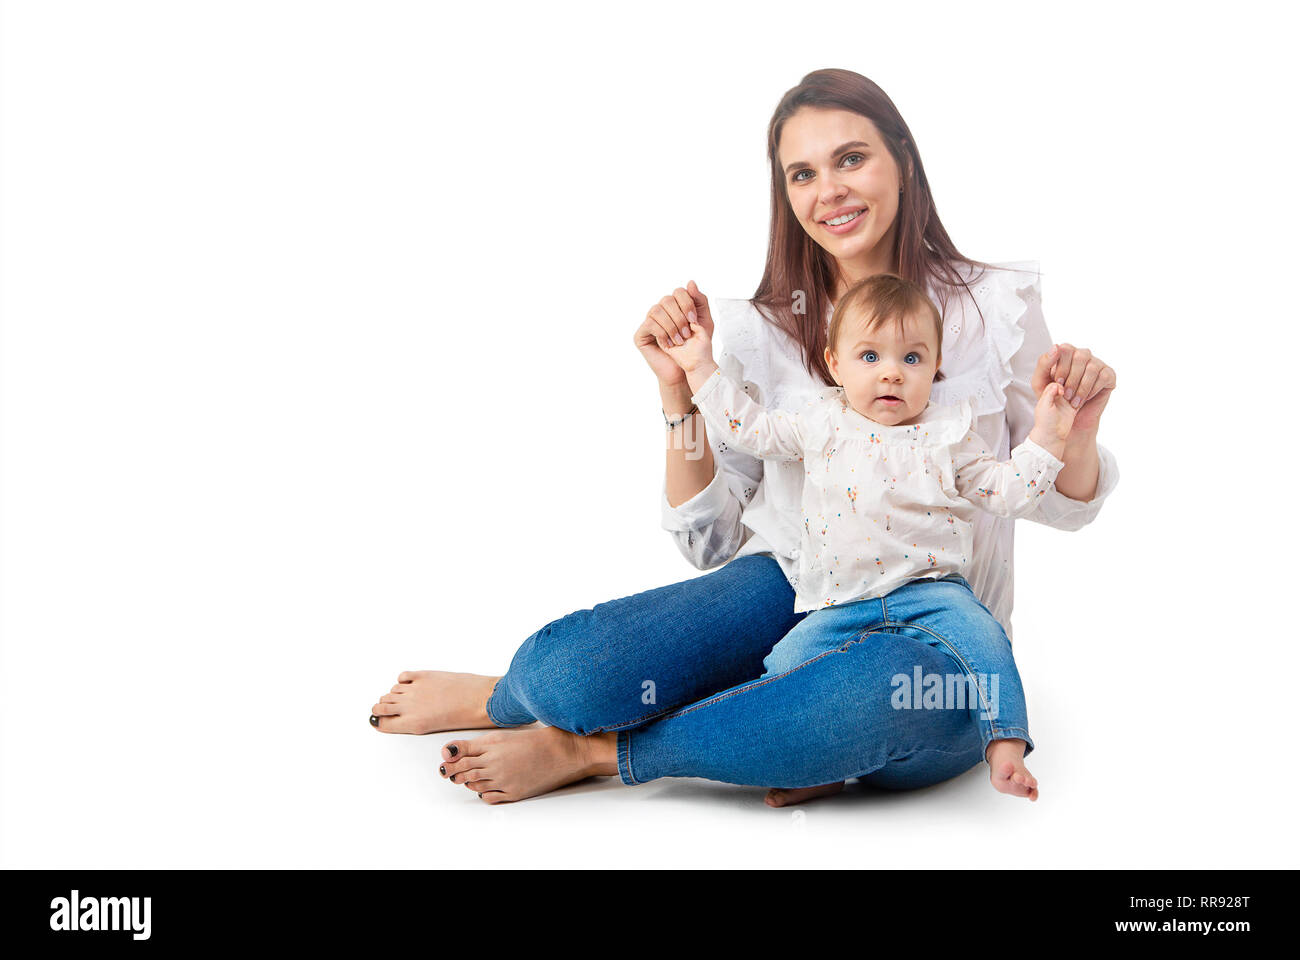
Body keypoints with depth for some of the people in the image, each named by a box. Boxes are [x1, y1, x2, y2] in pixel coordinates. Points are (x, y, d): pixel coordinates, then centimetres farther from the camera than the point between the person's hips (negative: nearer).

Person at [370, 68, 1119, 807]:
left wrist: (1077, 430, -15)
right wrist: (680, 394, -10)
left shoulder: (997, 305, -1)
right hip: (791, 588, 1)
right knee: (563, 667, -27)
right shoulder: (761, 331, 1)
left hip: (935, 630, 0)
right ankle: (514, 695, 14)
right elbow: (712, 539, 2)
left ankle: (593, 751, -19)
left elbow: (1057, 505, 8)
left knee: (910, 688, -41)